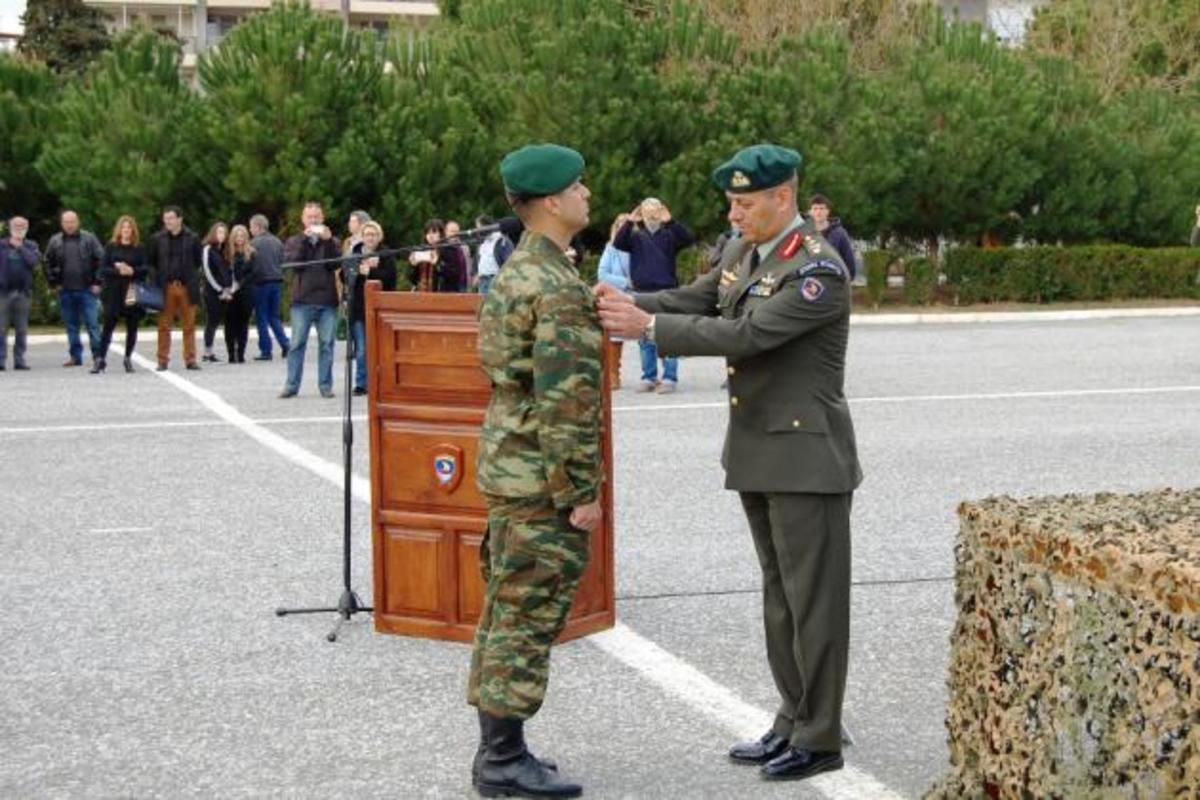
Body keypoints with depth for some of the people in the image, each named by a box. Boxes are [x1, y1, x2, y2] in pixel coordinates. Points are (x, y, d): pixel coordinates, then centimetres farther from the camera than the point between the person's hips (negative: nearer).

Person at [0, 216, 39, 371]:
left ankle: (19, 360, 10)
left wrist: (20, 247, -6)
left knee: (22, 329, 5)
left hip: (23, 292, 2)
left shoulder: (31, 246, 9)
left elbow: (34, 260, -8)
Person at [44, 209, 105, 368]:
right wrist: (53, 283, 5)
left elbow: (101, 260, -3)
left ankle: (98, 354, -2)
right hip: (65, 291, 3)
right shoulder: (54, 241, 7)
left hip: (87, 289, -3)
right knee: (71, 325, 8)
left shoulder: (89, 239, -1)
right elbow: (48, 264, 14)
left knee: (92, 323, -6)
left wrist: (97, 282, -7)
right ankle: (75, 356, 14)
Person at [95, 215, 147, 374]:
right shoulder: (111, 246, 6)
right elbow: (103, 270, 0)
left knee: (132, 327, 4)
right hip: (113, 291, -1)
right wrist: (118, 271, -16)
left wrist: (132, 271, -18)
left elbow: (145, 269, 0)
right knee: (108, 325, -5)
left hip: (133, 292, 1)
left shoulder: (139, 248, 6)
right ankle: (101, 359, -3)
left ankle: (128, 358, 16)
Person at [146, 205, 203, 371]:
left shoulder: (192, 239, 2)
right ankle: (163, 361, 6)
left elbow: (198, 262, 9)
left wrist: (194, 280, 3)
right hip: (165, 288, 0)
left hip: (187, 287, 0)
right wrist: (158, 278, 2)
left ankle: (190, 359, 9)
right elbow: (149, 262, 10)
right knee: (164, 326, 1)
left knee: (189, 326, 3)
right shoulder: (157, 239, 3)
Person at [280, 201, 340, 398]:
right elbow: (292, 262, -6)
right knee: (297, 344, -2)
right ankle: (292, 385, 1)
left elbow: (335, 264, -3)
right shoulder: (294, 242, 12)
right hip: (302, 300, -1)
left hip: (327, 301, 1)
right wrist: (304, 239, -12)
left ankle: (325, 385, 6)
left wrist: (328, 241, -13)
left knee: (326, 345, 1)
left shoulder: (331, 241, 13)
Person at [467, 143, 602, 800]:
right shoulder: (557, 288, -19)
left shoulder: (516, 273, 12)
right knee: (530, 616, -3)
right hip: (540, 477, -10)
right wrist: (582, 491, -18)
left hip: (509, 467, 10)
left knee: (508, 611, 14)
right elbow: (567, 401, -22)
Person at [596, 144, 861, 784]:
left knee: (814, 598, -1)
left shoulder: (819, 271, -18)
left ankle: (820, 738, 8)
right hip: (756, 454, 9)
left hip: (806, 458, -9)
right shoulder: (743, 251, 9)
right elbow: (694, 301, 8)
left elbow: (744, 335, -25)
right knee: (780, 596, 15)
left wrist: (647, 326, -25)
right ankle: (794, 722, 24)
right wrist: (627, 305, -11)